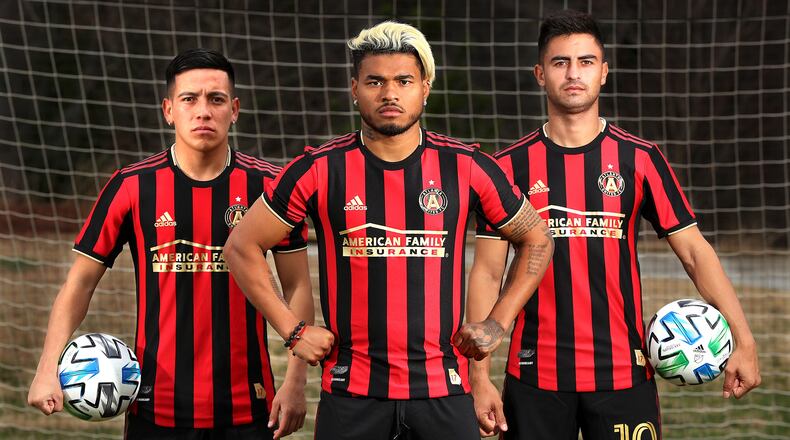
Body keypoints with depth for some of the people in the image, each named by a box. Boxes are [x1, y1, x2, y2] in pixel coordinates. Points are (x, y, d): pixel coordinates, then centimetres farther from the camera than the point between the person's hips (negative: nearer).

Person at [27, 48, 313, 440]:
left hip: (248, 408, 0)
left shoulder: (267, 185, 0)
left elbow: (297, 287, 4)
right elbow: (81, 281, 3)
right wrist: (49, 369, -10)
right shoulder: (131, 187, -1)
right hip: (156, 408, 0)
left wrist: (295, 383, -4)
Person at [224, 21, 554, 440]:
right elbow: (242, 246, 7)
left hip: (443, 389, 1)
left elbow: (536, 238, 15)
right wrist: (293, 331, 1)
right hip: (351, 391, 0)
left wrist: (498, 322, 6)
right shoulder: (321, 170, -1)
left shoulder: (465, 168, 1)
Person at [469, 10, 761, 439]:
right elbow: (487, 274, 3)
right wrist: (479, 376, -4)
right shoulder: (510, 165, 2)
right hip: (535, 376, 0)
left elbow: (694, 250, 1)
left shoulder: (640, 158, 2)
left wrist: (742, 340, -9)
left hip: (623, 374, 0)